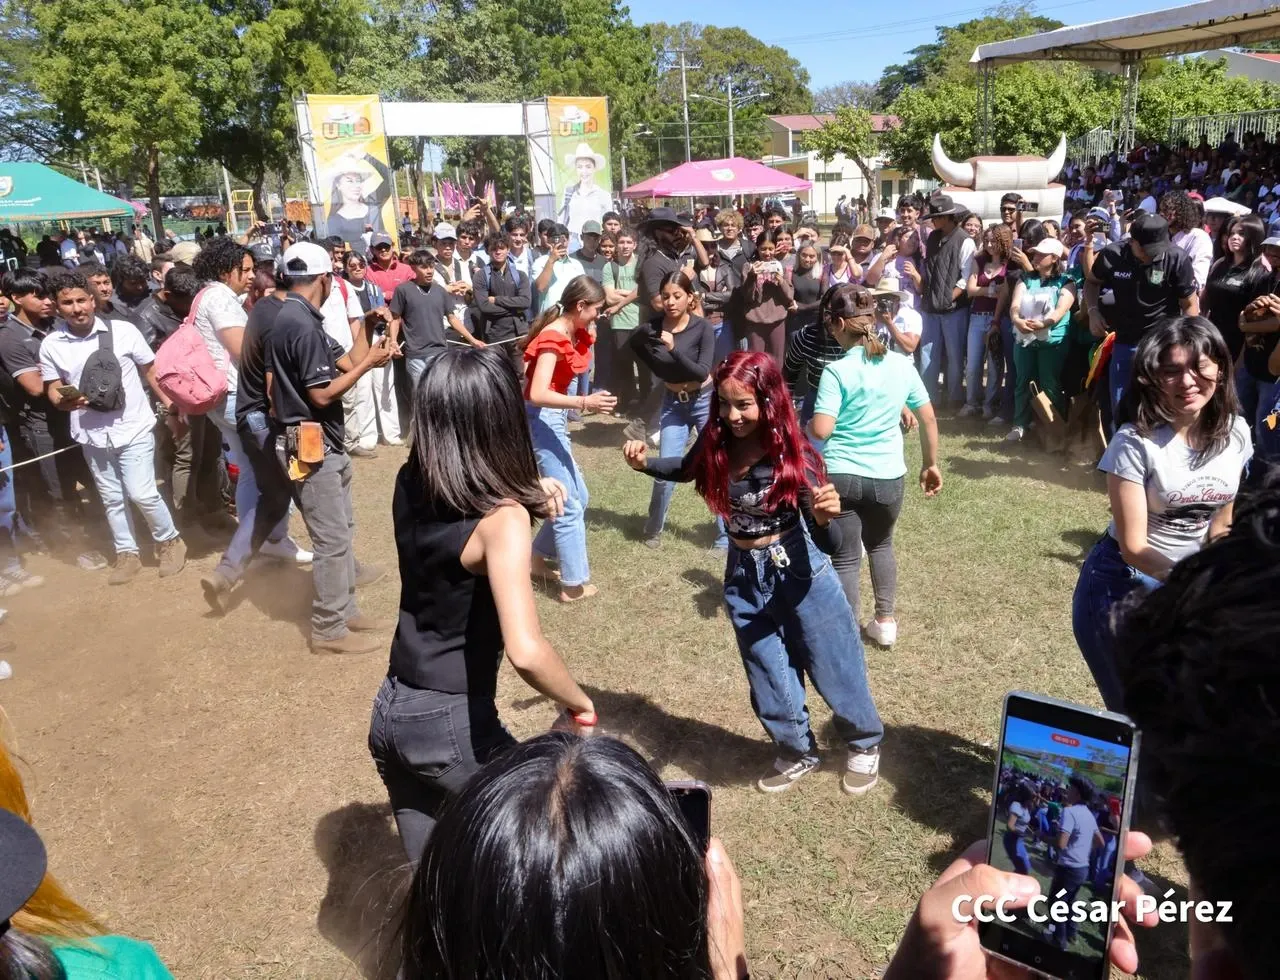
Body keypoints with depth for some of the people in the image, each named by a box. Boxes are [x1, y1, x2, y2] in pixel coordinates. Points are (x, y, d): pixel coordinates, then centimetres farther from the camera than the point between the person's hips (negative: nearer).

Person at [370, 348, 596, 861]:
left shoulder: (409, 485, -3)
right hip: (451, 724, -7)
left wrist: (526, 491, 2)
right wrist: (578, 701, -16)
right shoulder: (502, 519, -23)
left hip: (390, 712, 7)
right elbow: (526, 653, -35)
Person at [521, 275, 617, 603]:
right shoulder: (553, 339, -21)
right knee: (569, 504, -3)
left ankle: (538, 556, 28)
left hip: (555, 420, 10)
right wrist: (584, 402, -42)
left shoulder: (572, 333, 7)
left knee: (577, 498, 15)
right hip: (542, 421, -10)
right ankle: (574, 584, 7)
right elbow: (537, 395, -33)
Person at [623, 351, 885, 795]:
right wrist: (645, 463, -7)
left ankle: (865, 743, 43)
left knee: (833, 669, 14)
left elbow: (830, 546, -24)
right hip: (744, 577, 4)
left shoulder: (794, 455, -24)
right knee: (770, 679, 18)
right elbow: (686, 470, 12)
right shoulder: (716, 443, -14)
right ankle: (798, 752, 44)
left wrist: (823, 519, -46)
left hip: (799, 571, -4)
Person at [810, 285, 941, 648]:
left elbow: (821, 430, -19)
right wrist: (931, 465, 18)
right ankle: (885, 621, 33)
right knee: (881, 545, 27)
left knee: (845, 558, 6)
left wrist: (805, 424, 4)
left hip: (840, 476, -4)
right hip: (888, 477, 4)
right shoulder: (902, 364, 1)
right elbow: (928, 419, 7)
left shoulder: (837, 371, -12)